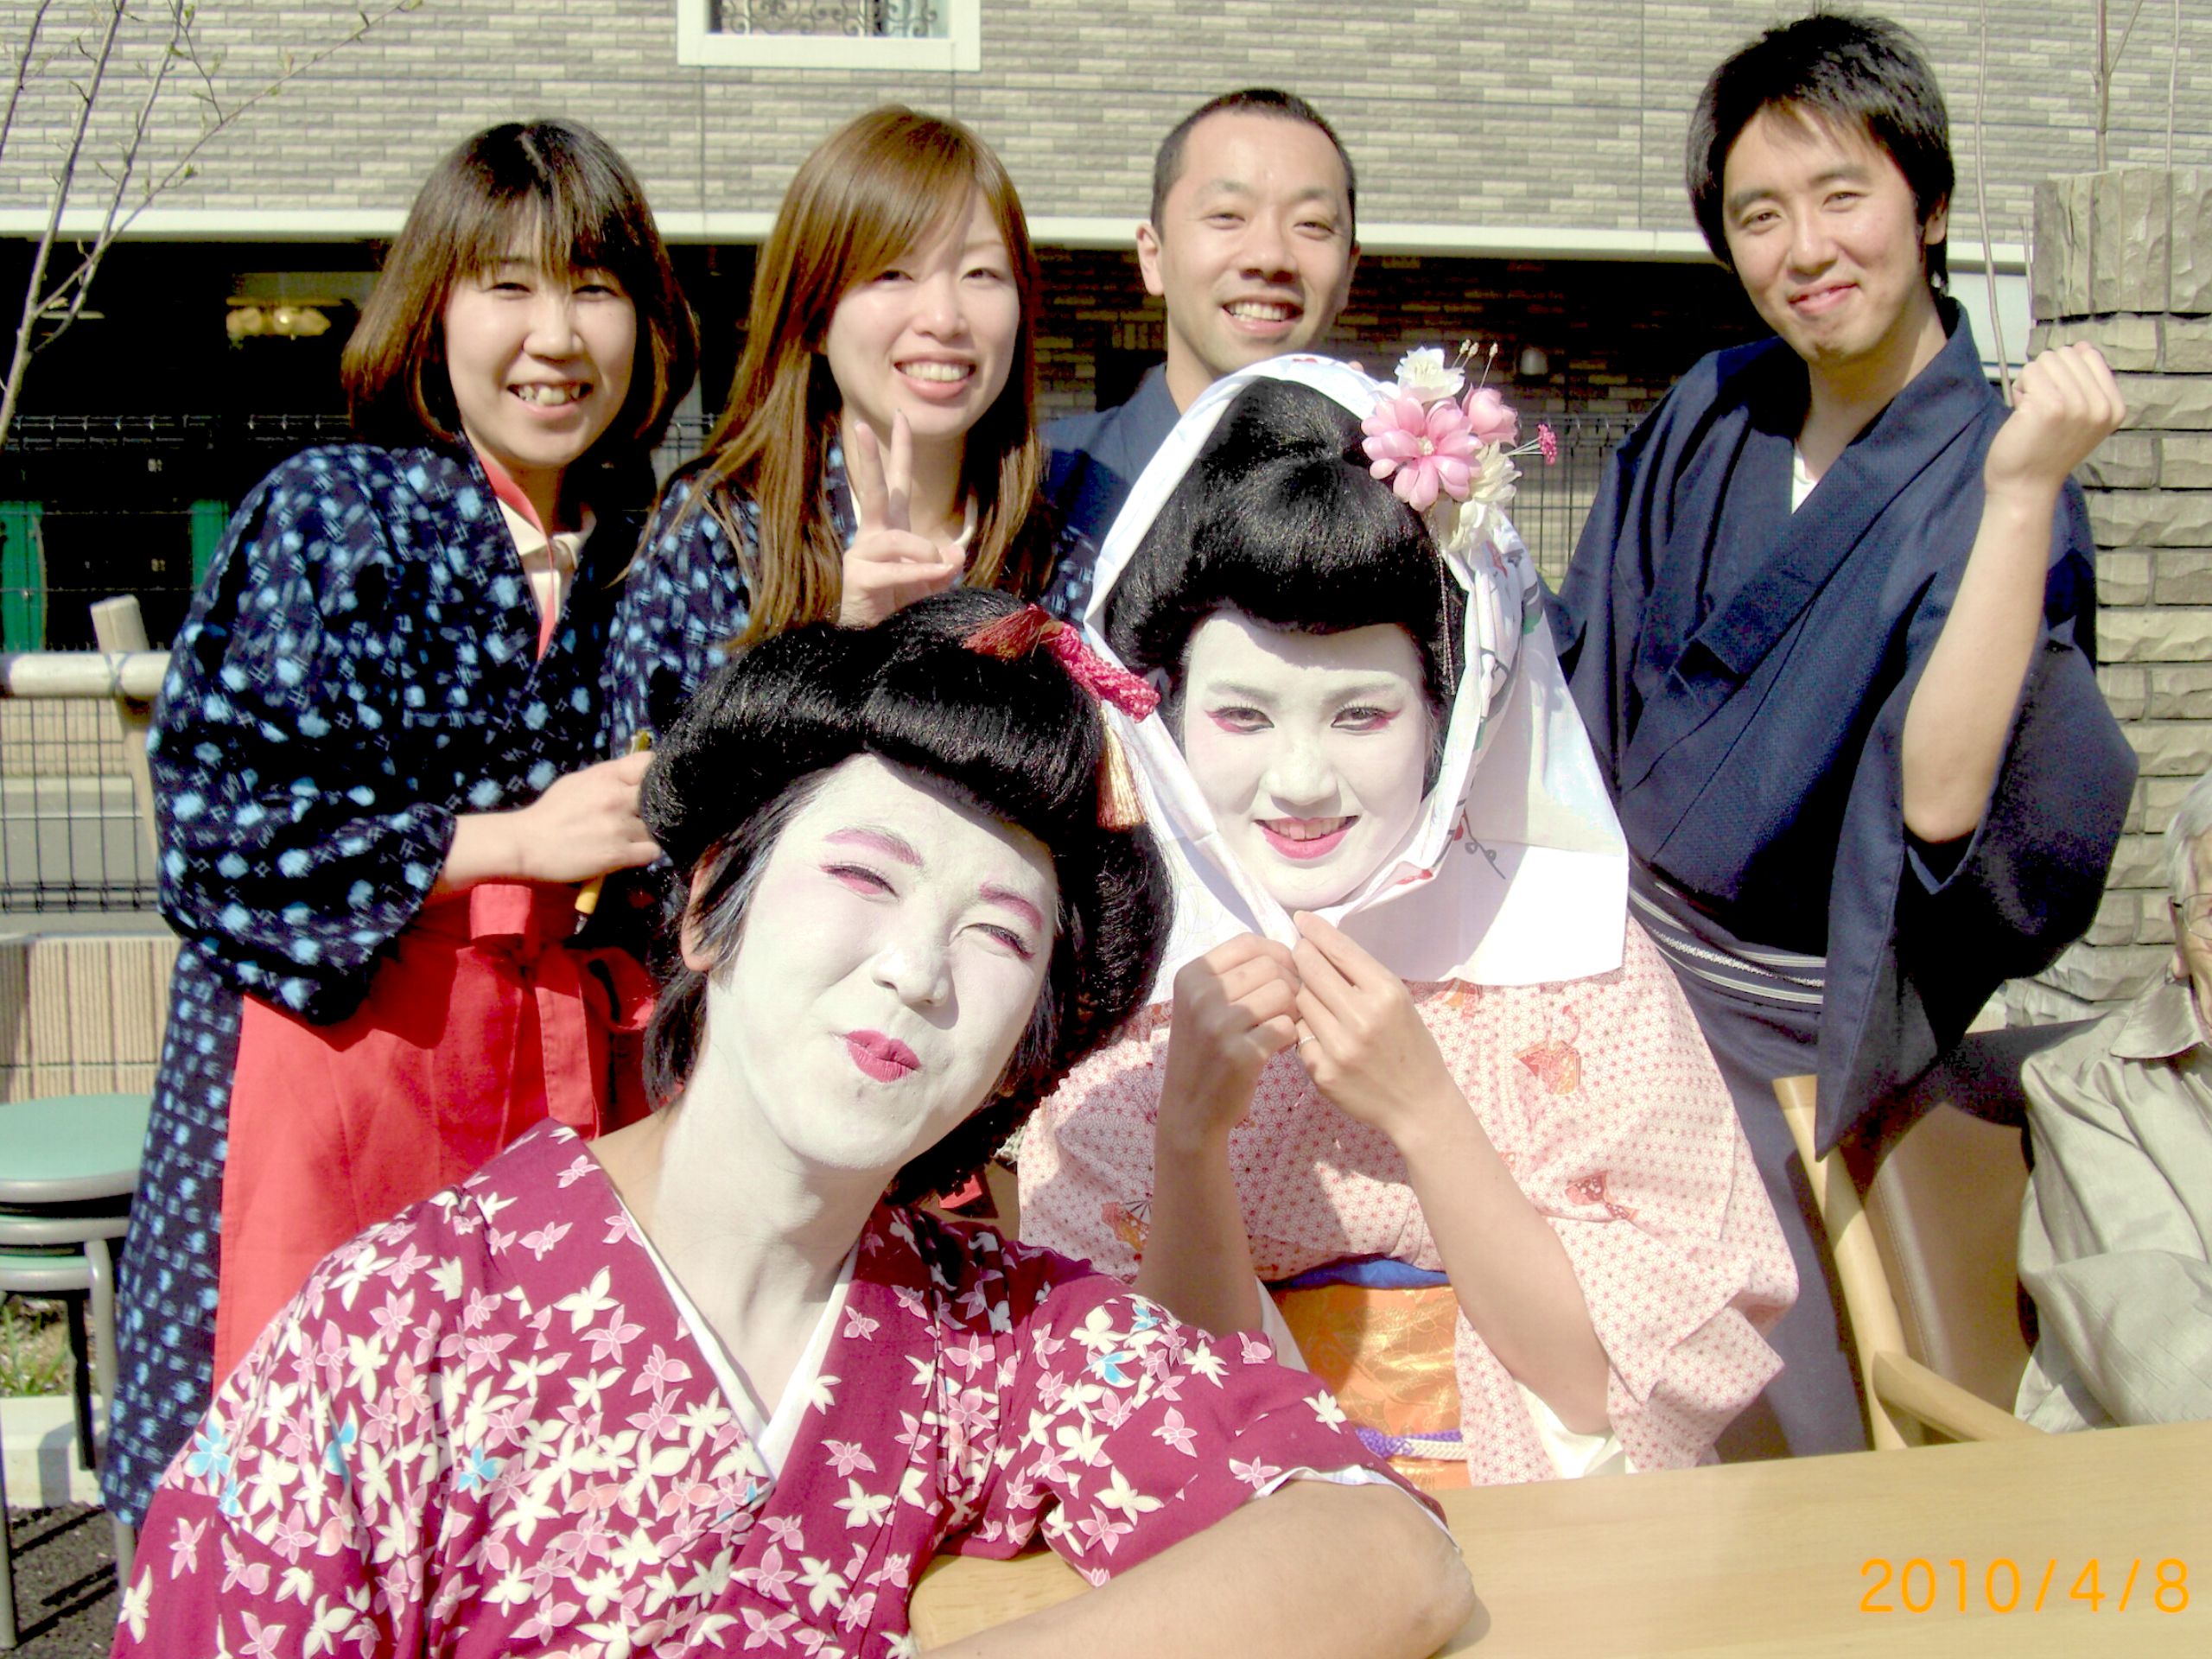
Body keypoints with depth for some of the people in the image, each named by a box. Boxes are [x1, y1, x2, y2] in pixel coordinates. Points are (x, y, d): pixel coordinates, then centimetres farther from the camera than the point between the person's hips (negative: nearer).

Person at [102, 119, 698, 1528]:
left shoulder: (646, 547, 10)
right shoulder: (329, 514, -3)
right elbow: (212, 814, -11)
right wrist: (510, 841, -13)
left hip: (560, 1062, 4)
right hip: (337, 1035, -3)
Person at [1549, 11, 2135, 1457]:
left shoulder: (1989, 485, -13)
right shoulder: (1713, 418, 3)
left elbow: (1943, 796, -29)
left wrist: (2023, 490, -33)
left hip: (1788, 1026, -5)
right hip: (1622, 952, 5)